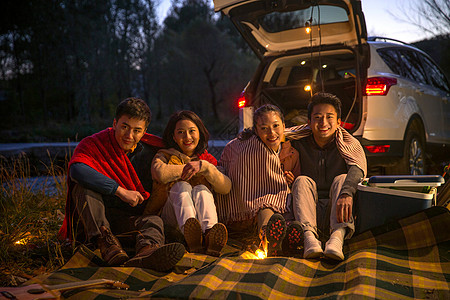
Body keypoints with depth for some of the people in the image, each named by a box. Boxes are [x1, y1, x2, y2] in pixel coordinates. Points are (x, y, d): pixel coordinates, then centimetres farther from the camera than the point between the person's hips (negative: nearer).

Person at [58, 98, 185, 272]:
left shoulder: (152, 149, 3)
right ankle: (106, 244, -45)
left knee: (154, 222, -29)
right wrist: (121, 191, -31)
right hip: (91, 217, -1)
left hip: (129, 219, 2)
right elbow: (77, 169, -30)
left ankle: (146, 253, -66)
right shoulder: (94, 144, -8)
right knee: (84, 186, -27)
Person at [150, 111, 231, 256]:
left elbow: (226, 187, -1)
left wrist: (204, 166, -12)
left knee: (201, 189, -25)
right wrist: (189, 168, 0)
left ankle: (210, 232, -57)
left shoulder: (207, 160, 18)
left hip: (200, 216, 1)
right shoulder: (164, 155, 15)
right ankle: (191, 236, -57)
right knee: (182, 186, -26)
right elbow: (161, 173, -12)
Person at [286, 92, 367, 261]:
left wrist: (346, 193, -45)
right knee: (302, 181, -22)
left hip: (336, 214, -1)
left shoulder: (349, 144, -1)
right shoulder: (300, 144, 5)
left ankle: (338, 236, -50)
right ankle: (308, 235, -46)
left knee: (342, 179, -25)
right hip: (311, 212, 1)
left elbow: (358, 168, -22)